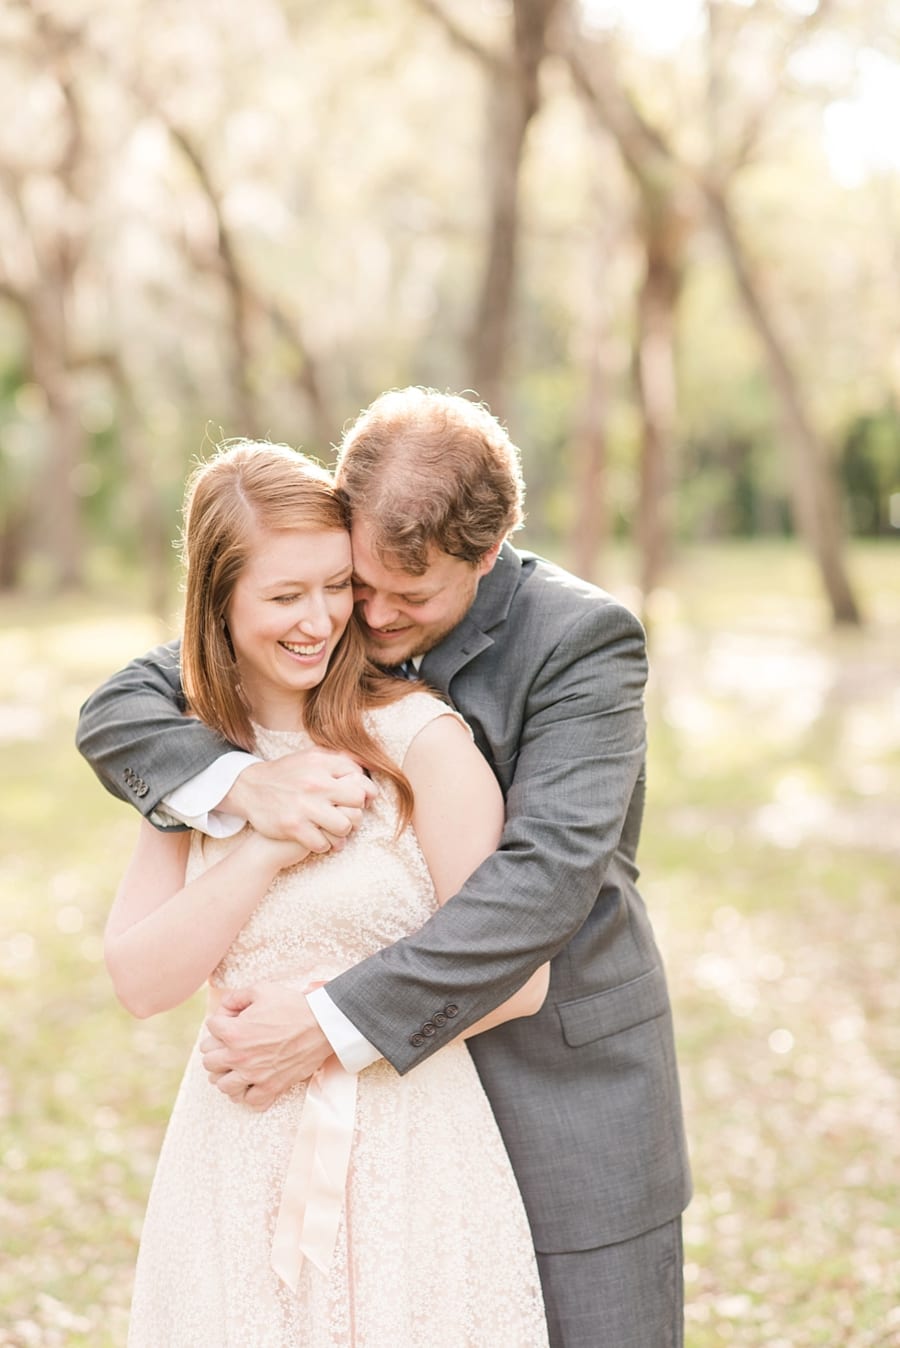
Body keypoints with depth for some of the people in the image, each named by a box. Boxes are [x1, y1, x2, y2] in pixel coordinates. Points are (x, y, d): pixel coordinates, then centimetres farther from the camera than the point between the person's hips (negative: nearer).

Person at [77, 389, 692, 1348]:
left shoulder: (582, 641, -16)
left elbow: (547, 877, -26)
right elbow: (117, 712, -2)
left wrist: (332, 1025, -30)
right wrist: (241, 783, -25)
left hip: (560, 1081, -3)